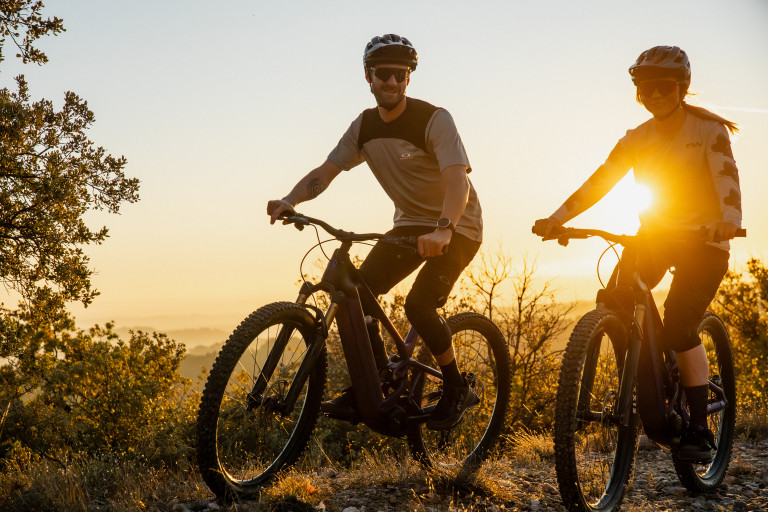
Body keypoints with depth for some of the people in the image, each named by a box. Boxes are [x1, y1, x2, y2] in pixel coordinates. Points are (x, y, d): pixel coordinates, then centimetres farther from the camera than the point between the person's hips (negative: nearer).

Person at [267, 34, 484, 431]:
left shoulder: (434, 120, -20)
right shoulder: (364, 127, -2)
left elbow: (457, 179, -33)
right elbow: (326, 171, -9)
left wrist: (443, 230, -51)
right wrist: (289, 201, -29)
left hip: (456, 228, -6)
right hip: (410, 225, 6)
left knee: (418, 304, -24)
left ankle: (457, 389, -2)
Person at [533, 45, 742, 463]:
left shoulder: (708, 128, -9)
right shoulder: (636, 139, 3)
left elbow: (726, 177, -25)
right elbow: (598, 182, -6)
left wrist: (729, 220, -46)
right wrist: (556, 218, -20)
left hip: (704, 240, -4)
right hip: (653, 233, 5)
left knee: (679, 325, -20)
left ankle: (700, 432, -8)